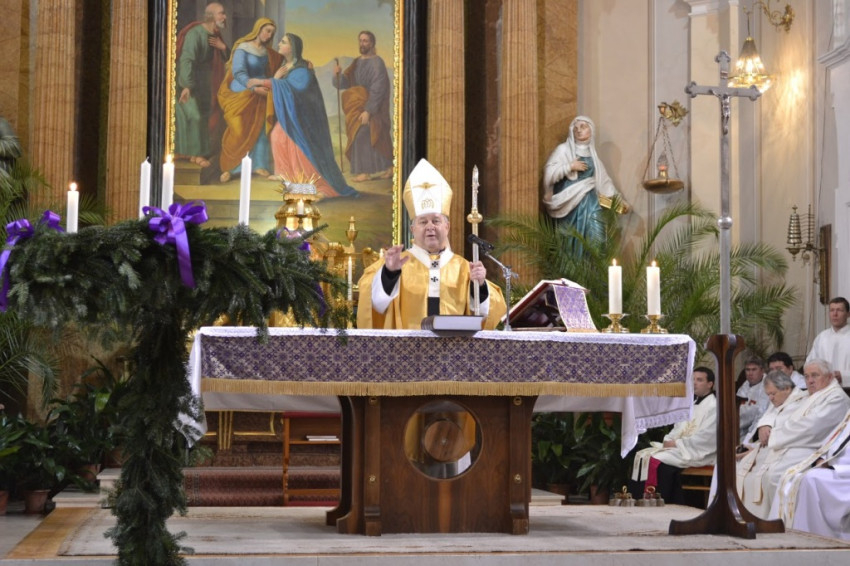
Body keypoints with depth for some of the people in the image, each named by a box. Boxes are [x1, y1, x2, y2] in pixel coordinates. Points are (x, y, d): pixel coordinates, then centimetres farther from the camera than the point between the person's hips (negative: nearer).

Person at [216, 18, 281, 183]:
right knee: (239, 132, -6)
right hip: (242, 94, -6)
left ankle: (258, 165, 7)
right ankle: (228, 167, 2)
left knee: (259, 130, 2)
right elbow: (238, 72, -19)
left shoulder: (268, 53, 8)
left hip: (259, 96, 6)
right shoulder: (243, 49, -11)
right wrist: (254, 88, -29)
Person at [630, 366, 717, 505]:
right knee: (642, 456, -8)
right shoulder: (691, 404, 21)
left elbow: (705, 437, -17)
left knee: (659, 460, -27)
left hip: (696, 452, -9)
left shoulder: (713, 406, -8)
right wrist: (668, 440, 0)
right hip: (675, 447, 9)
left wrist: (676, 443, -15)